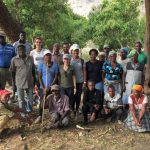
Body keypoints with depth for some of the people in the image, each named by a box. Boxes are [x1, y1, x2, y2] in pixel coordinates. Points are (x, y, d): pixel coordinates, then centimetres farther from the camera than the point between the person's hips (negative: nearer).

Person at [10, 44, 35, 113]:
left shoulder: (30, 59, 3)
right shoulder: (14, 60, -5)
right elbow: (13, 73, 0)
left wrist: (34, 81, 11)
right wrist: (13, 84, 0)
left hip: (30, 83, 2)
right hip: (19, 83, -2)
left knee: (30, 101, 12)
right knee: (21, 103, 3)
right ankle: (24, 103, 36)